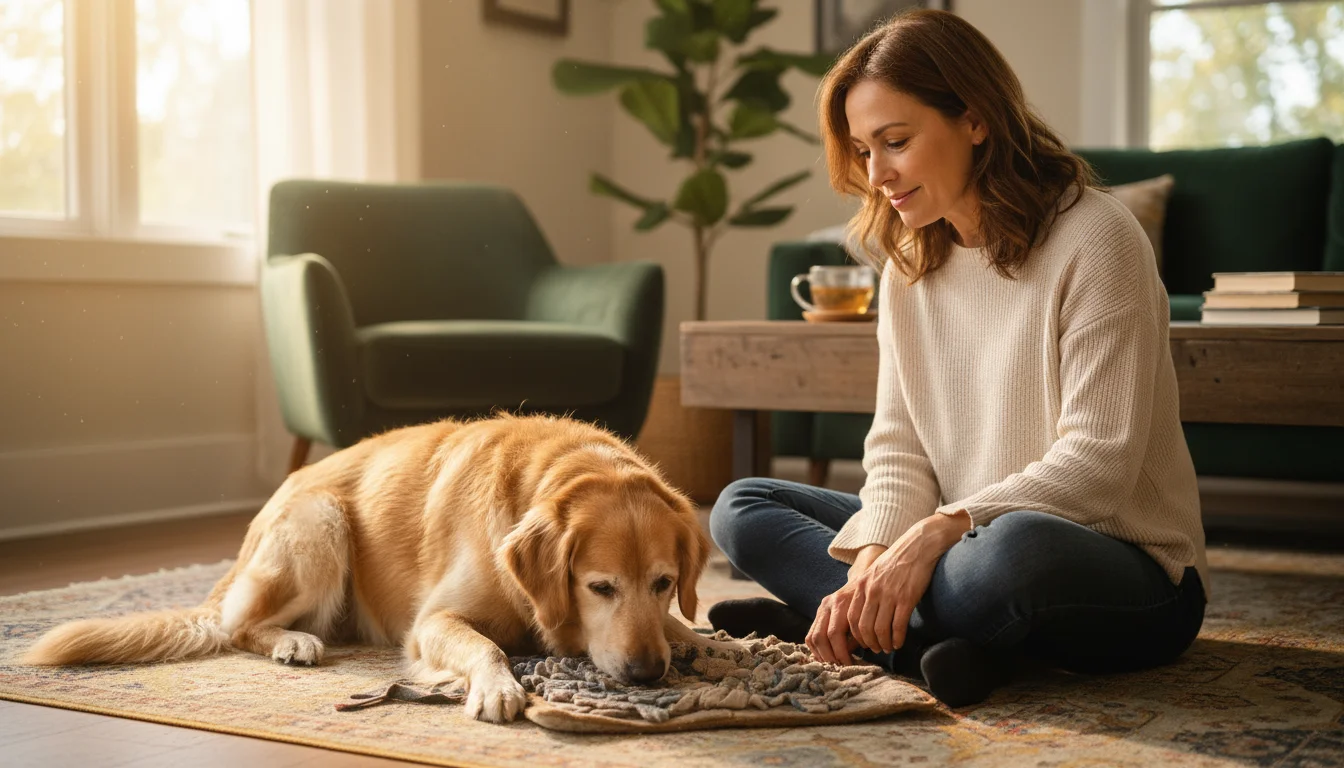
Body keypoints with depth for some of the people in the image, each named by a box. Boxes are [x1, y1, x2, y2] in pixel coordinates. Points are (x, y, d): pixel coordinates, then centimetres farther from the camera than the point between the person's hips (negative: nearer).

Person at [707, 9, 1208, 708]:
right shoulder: (909, 262, 8)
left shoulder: (1093, 239, -14)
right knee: (742, 507, 1)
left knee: (1010, 550, -42)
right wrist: (873, 563, -16)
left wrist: (939, 530, -27)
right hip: (961, 543, 7)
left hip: (1132, 577, -7)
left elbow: (1097, 464, -20)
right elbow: (900, 449, 3)